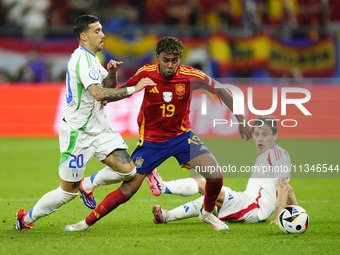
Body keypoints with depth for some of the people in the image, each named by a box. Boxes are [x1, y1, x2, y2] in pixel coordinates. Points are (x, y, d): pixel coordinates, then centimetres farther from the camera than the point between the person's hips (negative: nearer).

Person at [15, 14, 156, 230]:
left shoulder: (90, 58, 9)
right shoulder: (82, 59, -22)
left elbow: (108, 87, 20)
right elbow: (99, 93, -35)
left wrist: (112, 72, -1)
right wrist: (133, 89, -32)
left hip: (99, 129, 8)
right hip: (78, 133, -8)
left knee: (127, 170, -7)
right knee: (68, 191, 2)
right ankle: (28, 218, 22)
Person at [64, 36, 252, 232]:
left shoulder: (190, 76, -17)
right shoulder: (146, 73, -15)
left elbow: (221, 91, -4)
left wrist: (241, 120, -7)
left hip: (182, 135, 1)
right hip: (151, 140, -1)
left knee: (215, 175, -15)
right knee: (127, 190, -6)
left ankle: (208, 213, 15)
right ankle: (87, 222, 10)